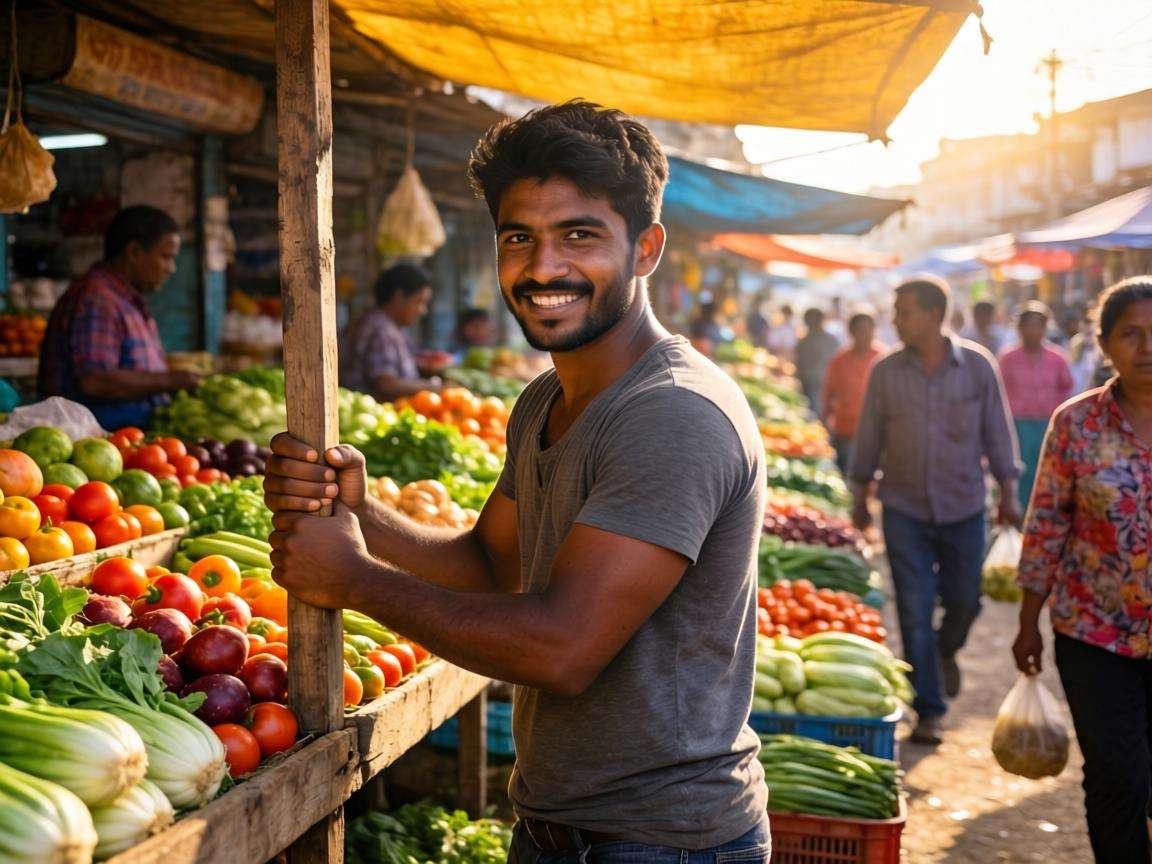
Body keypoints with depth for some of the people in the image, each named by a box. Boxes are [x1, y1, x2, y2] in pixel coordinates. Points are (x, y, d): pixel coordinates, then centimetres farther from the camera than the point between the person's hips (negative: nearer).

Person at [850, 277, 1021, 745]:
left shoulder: (977, 366, -4)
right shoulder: (885, 371, -3)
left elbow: (996, 431, 4)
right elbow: (869, 438, 6)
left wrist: (1008, 492, 3)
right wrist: (860, 496, 9)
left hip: (964, 508, 0)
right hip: (905, 509, 0)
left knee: (964, 601, 10)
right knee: (915, 614, -1)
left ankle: (946, 651, 45)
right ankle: (928, 712, 10)